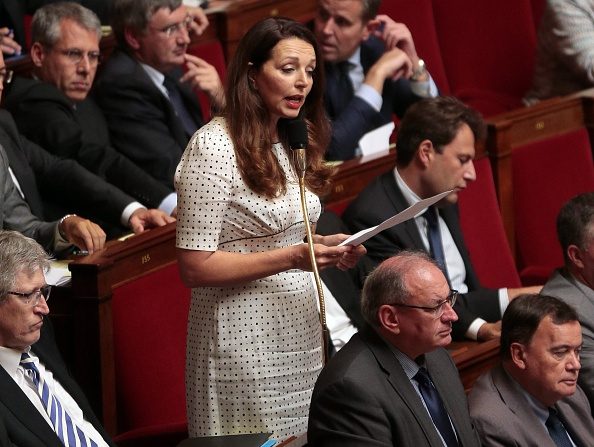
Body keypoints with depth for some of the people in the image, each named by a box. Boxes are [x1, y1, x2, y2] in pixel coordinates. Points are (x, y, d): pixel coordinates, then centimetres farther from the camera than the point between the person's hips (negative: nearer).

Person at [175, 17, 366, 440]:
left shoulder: (288, 145, 12)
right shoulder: (214, 147, -14)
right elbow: (195, 267, -17)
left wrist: (324, 246, 0)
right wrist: (293, 257, -22)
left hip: (300, 333, 8)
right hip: (246, 339, -8)